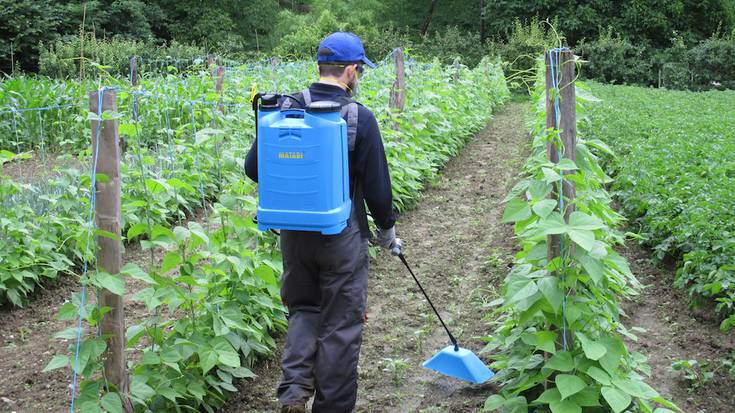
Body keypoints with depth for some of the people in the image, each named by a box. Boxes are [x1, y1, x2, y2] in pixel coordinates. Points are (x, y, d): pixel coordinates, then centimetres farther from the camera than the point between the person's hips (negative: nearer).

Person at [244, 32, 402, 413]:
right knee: (340, 324, 10)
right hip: (342, 236, -4)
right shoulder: (360, 118, -13)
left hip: (293, 232, 4)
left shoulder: (285, 109, -2)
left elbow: (253, 168, 3)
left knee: (304, 309, 23)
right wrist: (387, 229, 8)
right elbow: (377, 185, -9)